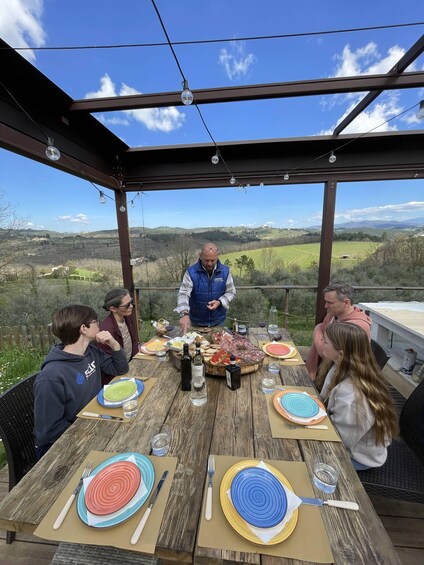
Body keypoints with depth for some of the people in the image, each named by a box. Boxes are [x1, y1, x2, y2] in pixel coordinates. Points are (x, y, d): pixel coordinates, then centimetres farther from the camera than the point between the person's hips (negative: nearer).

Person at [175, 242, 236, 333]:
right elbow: (183, 294, -22)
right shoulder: (191, 272, -16)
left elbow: (231, 292, -1)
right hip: (197, 321, -1)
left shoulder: (225, 271, -9)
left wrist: (219, 302, -19)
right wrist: (184, 314, -39)